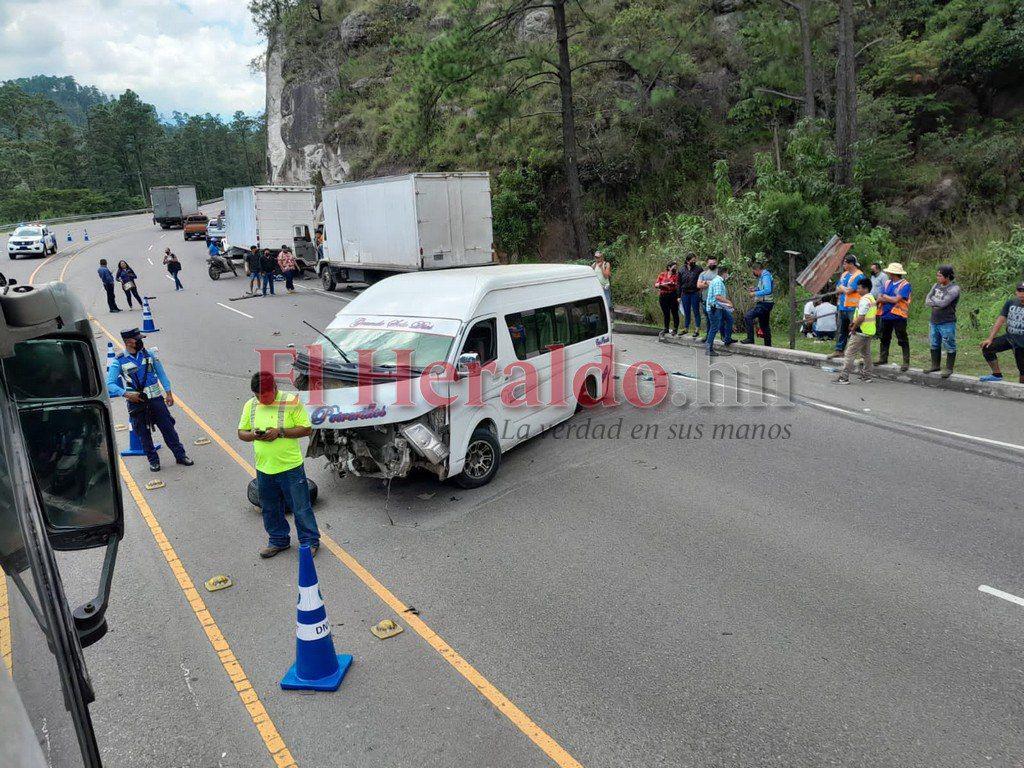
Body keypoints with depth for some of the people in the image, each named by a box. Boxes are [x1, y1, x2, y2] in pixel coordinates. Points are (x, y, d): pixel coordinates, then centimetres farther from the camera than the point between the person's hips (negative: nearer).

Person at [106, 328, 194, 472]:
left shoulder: (149, 354, 2)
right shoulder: (119, 361, -6)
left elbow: (161, 374, 9)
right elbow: (109, 384, -8)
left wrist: (168, 393, 6)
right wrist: (126, 394, -19)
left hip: (155, 399, 2)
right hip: (136, 403, -1)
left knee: (168, 428, 5)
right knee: (144, 434, 8)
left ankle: (181, 455, 14)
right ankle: (153, 460, 22)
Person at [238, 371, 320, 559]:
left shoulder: (291, 402, -11)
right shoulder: (250, 406, 3)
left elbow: (307, 429, -11)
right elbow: (241, 432, 11)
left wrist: (280, 432, -21)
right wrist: (253, 435, -12)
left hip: (290, 467, -5)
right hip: (264, 469, 5)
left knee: (301, 508, 4)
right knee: (270, 510, 18)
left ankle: (310, 541, 20)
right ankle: (278, 540, 36)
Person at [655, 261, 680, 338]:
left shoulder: (676, 275, 1)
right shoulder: (662, 275, 7)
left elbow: (678, 286, -6)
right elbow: (656, 284, 5)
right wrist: (662, 284, -12)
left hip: (673, 296, -2)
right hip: (663, 296, 2)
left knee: (674, 313, -1)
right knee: (665, 313, 10)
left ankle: (675, 329, 8)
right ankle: (666, 329, 21)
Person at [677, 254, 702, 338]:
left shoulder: (698, 269, 0)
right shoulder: (682, 271, 6)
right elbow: (679, 284, 10)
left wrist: (700, 293, -7)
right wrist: (679, 296, 6)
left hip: (695, 294, -3)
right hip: (685, 294, 3)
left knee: (696, 312, 0)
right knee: (686, 312, 11)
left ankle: (697, 330, 5)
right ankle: (686, 328, 21)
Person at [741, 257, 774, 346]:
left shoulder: (765, 276, -15)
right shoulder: (762, 276, 16)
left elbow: (767, 290, -26)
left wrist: (755, 294, -20)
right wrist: (755, 289, 13)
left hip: (764, 304, -11)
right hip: (763, 303, 11)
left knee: (748, 316, -20)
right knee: (764, 325, 16)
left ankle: (750, 339, -20)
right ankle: (768, 345, 24)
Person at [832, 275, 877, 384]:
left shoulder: (864, 300, -18)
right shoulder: (872, 298, 14)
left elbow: (861, 317, -23)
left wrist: (853, 328, -11)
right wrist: (854, 321, 9)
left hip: (861, 332, -10)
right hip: (869, 331, 10)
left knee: (850, 354, -7)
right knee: (866, 353, 18)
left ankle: (844, 377, -8)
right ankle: (867, 376, 25)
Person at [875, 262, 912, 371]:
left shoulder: (905, 285, -11)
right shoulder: (887, 283, 9)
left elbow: (896, 300, -19)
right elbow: (879, 299, 1)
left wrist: (884, 297, -6)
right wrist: (891, 299, -16)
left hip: (898, 316, -6)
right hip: (885, 316, 6)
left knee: (902, 340, 1)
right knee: (884, 338, 16)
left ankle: (906, 362, 6)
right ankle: (883, 358, 30)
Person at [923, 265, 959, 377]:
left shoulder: (954, 288, -12)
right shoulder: (936, 285, 9)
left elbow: (943, 303, -21)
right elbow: (926, 301, 3)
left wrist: (933, 300, -5)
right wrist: (937, 303, -14)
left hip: (947, 323, -7)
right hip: (934, 322, 7)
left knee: (949, 347, 0)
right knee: (934, 345, 17)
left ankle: (949, 369, 7)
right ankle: (935, 365, 30)